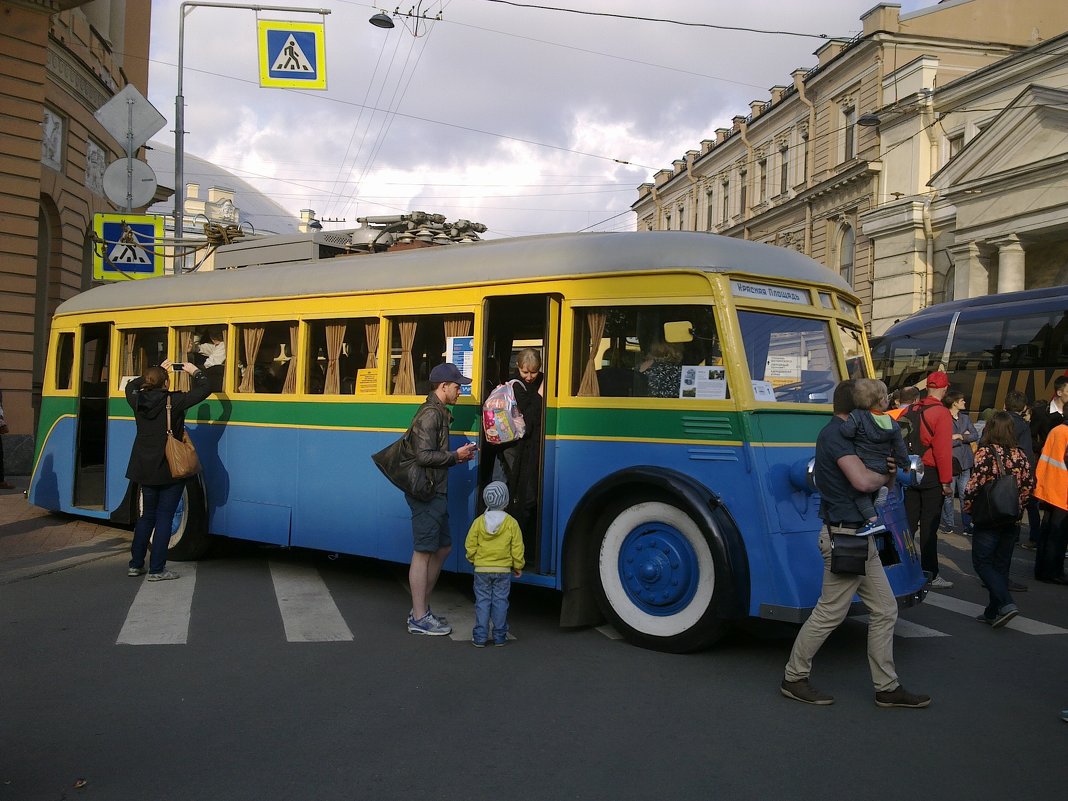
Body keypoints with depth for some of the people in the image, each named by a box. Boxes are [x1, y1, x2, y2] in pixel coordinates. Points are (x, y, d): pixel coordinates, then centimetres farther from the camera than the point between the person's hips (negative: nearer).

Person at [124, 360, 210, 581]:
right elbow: (204, 389, -11)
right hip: (169, 471, -5)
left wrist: (157, 370, 24)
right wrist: (195, 371, 6)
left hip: (145, 471, 6)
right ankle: (157, 569, 3)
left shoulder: (138, 401, 0)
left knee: (147, 515, 18)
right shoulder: (174, 401, -15)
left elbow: (131, 386, 23)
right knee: (164, 517, 1)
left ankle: (135, 565, 22)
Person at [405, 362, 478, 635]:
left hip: (436, 493, 10)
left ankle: (421, 608, 24)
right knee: (423, 553, -4)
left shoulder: (438, 413, 17)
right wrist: (455, 456, -13)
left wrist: (457, 457, 10)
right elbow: (424, 456, -23)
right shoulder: (430, 414, -15)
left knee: (442, 548, 16)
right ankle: (419, 619, 4)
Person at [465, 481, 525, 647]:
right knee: (500, 602, 8)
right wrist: (518, 566, 9)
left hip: (482, 569, 1)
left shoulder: (479, 521, -4)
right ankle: (499, 636, 12)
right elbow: (517, 548, -4)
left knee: (482, 601, 6)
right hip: (503, 570, 0)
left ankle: (480, 636, 6)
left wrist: (473, 560, 17)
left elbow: (470, 545, 1)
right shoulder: (511, 523, -7)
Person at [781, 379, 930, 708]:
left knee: (884, 610, 12)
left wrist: (885, 467, -1)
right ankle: (794, 678, 12)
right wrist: (886, 476, -7)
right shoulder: (835, 434, -17)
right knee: (830, 612, -1)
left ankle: (887, 687, 20)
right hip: (845, 536, -11)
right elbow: (862, 480, -29)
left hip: (860, 536, 11)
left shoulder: (839, 433, 16)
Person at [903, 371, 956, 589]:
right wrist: (946, 481, -13)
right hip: (931, 475, -6)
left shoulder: (910, 410, 5)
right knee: (929, 527, 0)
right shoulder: (941, 413, -13)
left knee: (908, 523, 13)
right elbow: (943, 450, -17)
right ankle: (930, 574, 6)